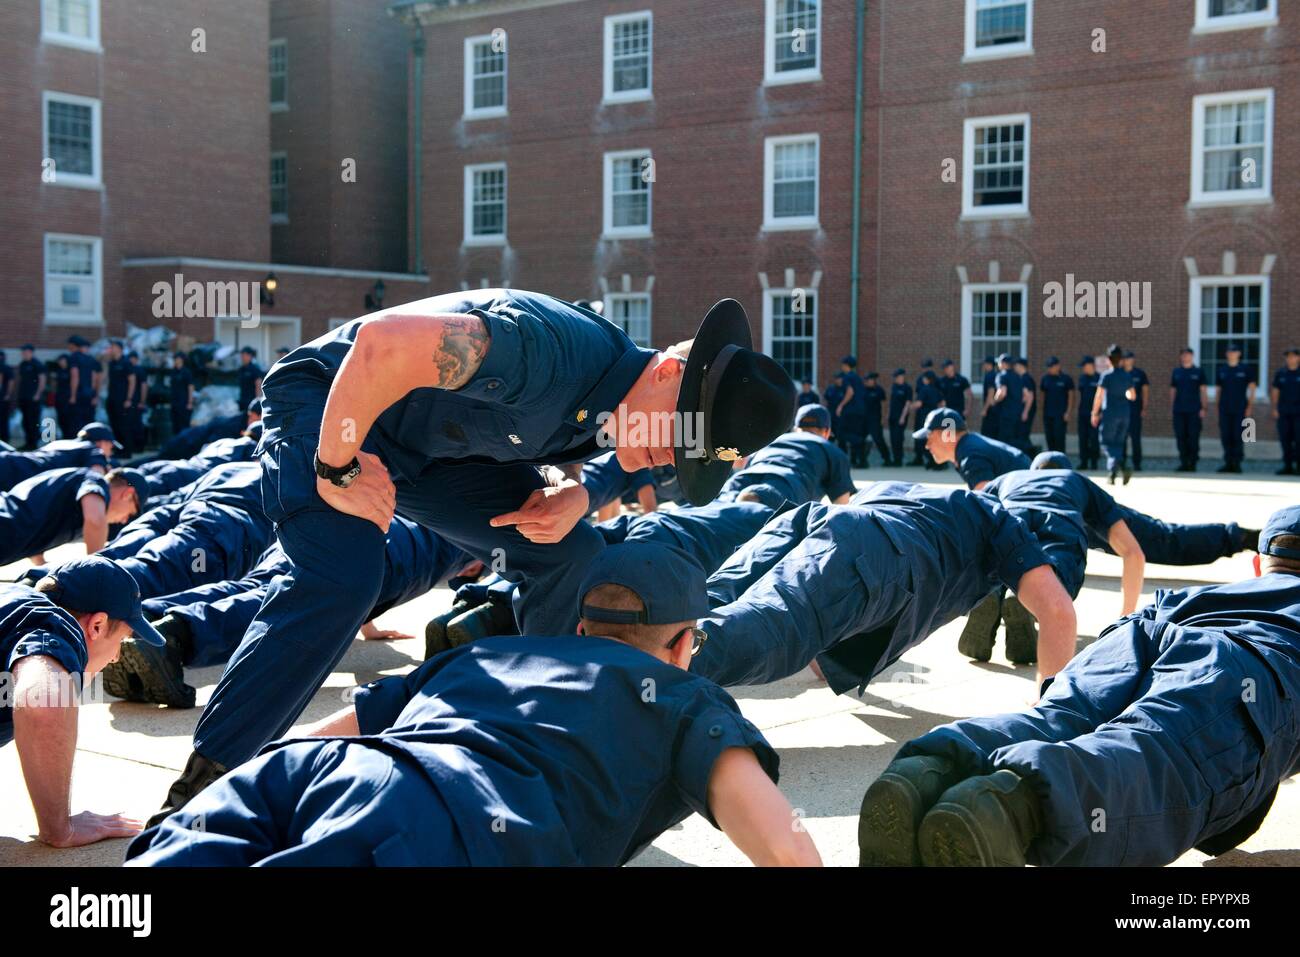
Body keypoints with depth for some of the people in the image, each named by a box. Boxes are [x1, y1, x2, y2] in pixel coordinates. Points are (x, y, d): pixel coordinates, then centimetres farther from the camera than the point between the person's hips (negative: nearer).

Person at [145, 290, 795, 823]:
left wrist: (574, 494, -10)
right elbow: (384, 343, -43)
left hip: (428, 446, 8)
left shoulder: (611, 402, -8)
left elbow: (558, 450, 14)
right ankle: (202, 785, -19)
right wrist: (336, 470, -31)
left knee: (570, 552, -4)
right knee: (344, 578, -30)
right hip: (327, 401, -8)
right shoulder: (555, 348, -36)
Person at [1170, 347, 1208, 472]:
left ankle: (1192, 462, 2)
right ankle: (1183, 462, 9)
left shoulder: (1198, 372, 3)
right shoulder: (1176, 372, 11)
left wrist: (1203, 408, -5)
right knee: (1181, 437, 2)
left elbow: (1203, 391, 2)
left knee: (1193, 437, -4)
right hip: (1179, 410, 3)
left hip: (1194, 410, -3)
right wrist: (1172, 407, 9)